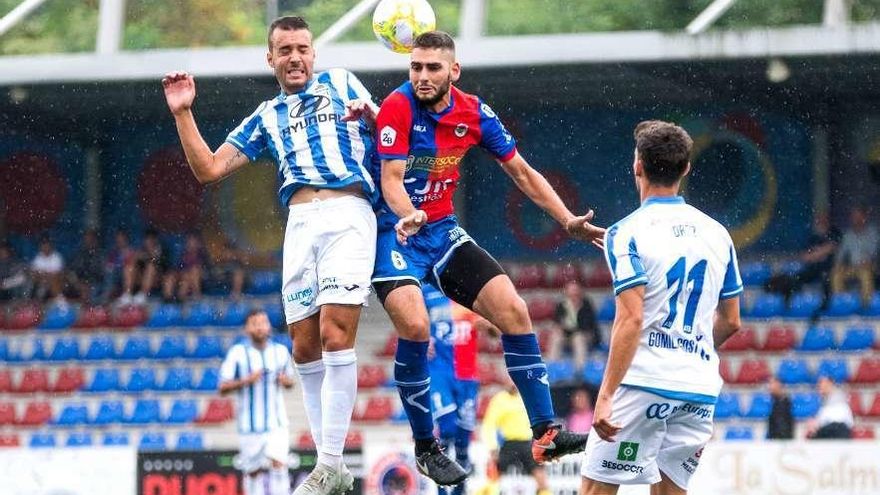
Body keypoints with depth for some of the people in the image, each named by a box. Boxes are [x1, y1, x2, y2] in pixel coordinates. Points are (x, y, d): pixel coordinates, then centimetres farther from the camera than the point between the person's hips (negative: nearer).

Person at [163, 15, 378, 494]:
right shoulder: (266, 117, 22)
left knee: (335, 336, -16)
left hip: (348, 215, -4)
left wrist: (368, 114, -4)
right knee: (305, 349, 0)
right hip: (300, 223, 4)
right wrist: (182, 113, 11)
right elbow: (209, 168, 18)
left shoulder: (341, 84, 16)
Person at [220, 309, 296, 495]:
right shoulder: (237, 353, -3)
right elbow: (223, 388, -5)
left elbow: (289, 380, 21)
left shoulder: (280, 352, 7)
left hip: (276, 423, 1)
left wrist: (286, 380, -3)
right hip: (250, 426, -1)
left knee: (278, 464, -16)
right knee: (253, 472, 4)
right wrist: (246, 381, -20)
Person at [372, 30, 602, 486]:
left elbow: (521, 172, 8)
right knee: (414, 325, -27)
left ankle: (545, 434, 0)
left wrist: (567, 220, 0)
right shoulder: (399, 106, -16)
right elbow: (391, 177, -23)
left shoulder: (473, 113, -1)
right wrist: (406, 217, -44)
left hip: (442, 231, 5)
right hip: (395, 233, -5)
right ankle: (425, 448, -11)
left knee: (514, 311, -6)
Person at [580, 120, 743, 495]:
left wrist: (606, 395, -17)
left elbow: (631, 319, -16)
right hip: (701, 388, 6)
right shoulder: (716, 234, 11)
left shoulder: (628, 233, -6)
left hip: (645, 383, -6)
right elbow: (730, 321, 18)